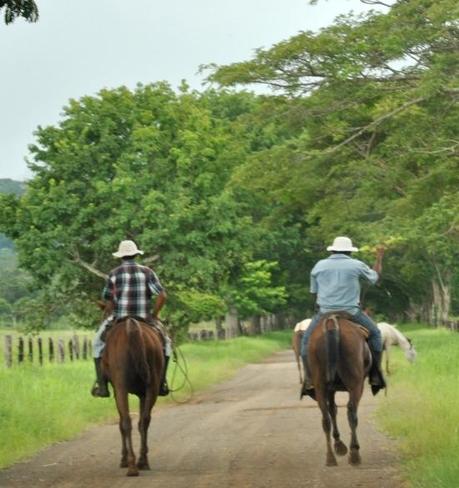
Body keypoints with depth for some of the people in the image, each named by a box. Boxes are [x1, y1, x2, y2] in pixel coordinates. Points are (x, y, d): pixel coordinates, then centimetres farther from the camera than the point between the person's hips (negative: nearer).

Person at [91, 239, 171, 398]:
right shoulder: (147, 272, 1)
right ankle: (162, 383, 18)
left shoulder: (114, 274, 0)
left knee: (98, 343, 23)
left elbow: (108, 303, -1)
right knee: (165, 342, 26)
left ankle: (101, 385, 12)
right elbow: (162, 296, -8)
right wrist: (154, 314, 4)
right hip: (144, 319, 1)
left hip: (119, 319, -1)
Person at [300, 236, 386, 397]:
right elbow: (375, 276, 19)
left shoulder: (319, 266, 6)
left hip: (325, 313, 1)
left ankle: (309, 380, 5)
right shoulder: (356, 265, 2)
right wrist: (379, 259, 35)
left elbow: (314, 291, 12)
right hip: (351, 312, -1)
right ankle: (376, 376, 16)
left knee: (306, 340, 19)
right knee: (375, 334, 21)